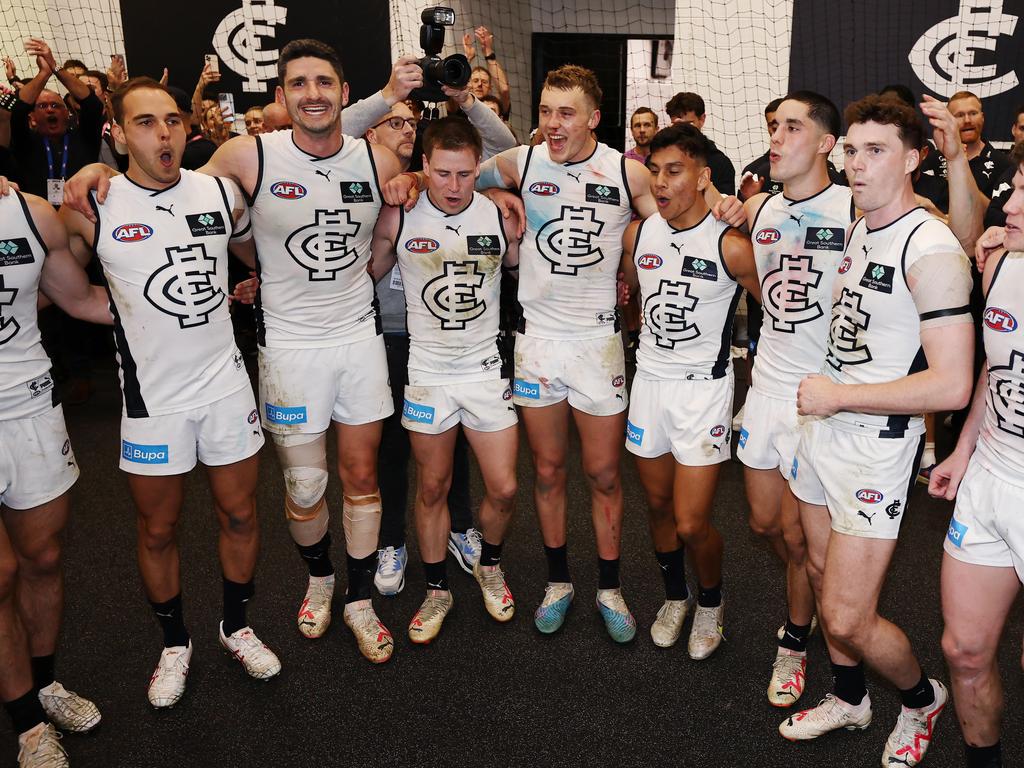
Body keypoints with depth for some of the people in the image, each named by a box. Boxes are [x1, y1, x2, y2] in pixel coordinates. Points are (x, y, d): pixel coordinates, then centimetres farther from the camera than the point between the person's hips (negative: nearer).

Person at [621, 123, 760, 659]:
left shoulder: (731, 246, -16)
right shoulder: (638, 233, 0)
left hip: (703, 388, -5)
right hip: (649, 379, 5)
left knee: (691, 524, -5)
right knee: (657, 504, 16)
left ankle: (710, 603, 26)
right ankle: (675, 596, 41)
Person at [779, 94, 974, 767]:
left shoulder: (931, 250, -19)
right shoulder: (860, 231, 8)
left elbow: (952, 386, -24)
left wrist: (837, 396, -21)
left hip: (878, 447, -8)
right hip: (824, 429, 8)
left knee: (848, 620, -3)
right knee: (822, 574, 20)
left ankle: (922, 697, 29)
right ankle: (850, 699, 42)